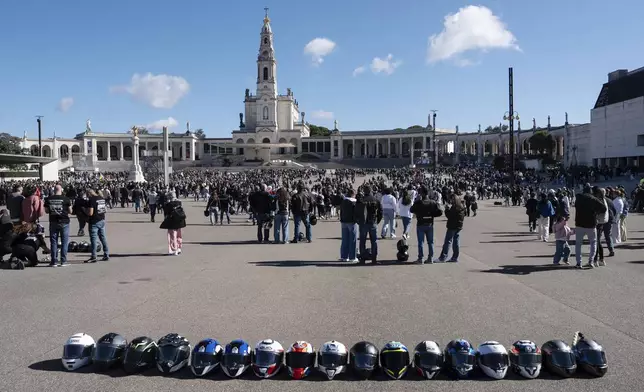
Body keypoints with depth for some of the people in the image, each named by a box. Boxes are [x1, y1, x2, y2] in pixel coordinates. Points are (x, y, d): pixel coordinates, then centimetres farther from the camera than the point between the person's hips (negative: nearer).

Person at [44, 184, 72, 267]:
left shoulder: (48, 199, 0)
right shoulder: (66, 199, -7)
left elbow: (46, 210, 7)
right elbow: (70, 211, -3)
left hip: (53, 222, 2)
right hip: (64, 222, -2)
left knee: (53, 242, 9)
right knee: (64, 242, 5)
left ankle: (54, 261, 10)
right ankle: (63, 261, 4)